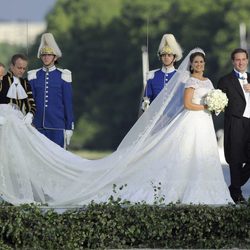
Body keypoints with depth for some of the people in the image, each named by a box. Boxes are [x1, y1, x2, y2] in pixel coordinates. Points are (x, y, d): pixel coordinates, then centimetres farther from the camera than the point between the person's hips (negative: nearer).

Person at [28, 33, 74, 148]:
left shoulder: (63, 76, 1)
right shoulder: (34, 76, 8)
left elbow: (68, 104, 2)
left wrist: (69, 127, -1)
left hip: (57, 126, -2)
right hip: (38, 126, 2)